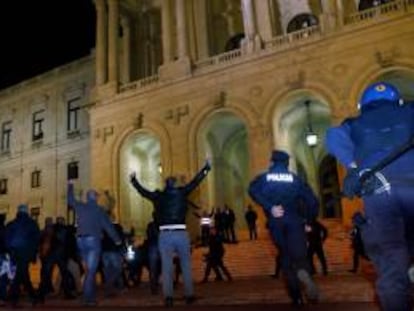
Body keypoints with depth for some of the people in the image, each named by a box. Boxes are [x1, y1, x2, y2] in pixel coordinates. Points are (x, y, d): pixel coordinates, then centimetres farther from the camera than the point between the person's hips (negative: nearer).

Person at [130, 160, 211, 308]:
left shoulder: (158, 196, 5)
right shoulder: (181, 192, 4)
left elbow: (143, 191, 18)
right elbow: (195, 182, 12)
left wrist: (133, 180, 34)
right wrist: (206, 168, 23)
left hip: (165, 235, 0)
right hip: (181, 234, 0)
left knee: (166, 267, 4)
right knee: (186, 265, 11)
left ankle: (168, 296, -2)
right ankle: (189, 295, 14)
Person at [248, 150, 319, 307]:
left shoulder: (264, 178, 9)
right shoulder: (295, 179, 10)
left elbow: (253, 191, -14)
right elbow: (312, 201, 1)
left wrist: (270, 208, -14)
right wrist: (308, 218, 12)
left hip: (276, 223, 1)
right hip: (294, 222, -1)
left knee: (286, 259, 13)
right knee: (299, 255, -5)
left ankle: (297, 297, 14)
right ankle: (303, 272, -42)